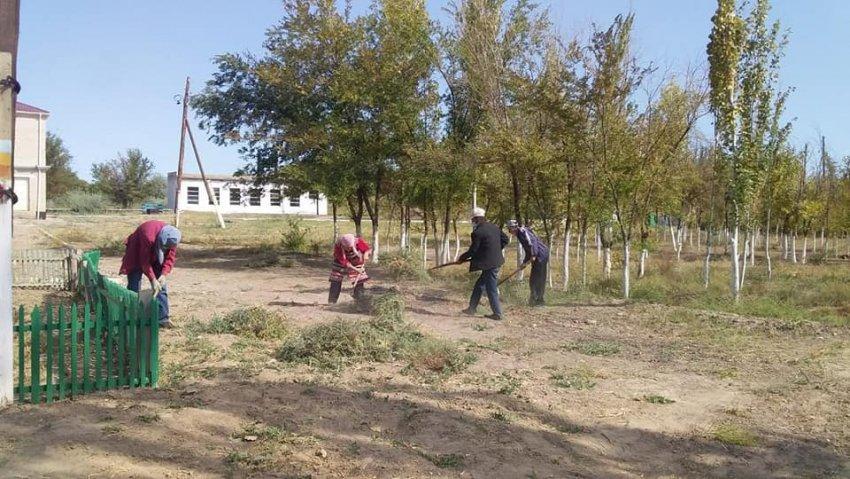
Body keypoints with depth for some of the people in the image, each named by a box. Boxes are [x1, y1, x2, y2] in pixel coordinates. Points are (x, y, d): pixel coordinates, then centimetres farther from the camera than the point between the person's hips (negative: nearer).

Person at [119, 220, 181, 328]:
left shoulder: (171, 239, -24)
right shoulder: (148, 237, -40)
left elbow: (170, 257, -14)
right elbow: (145, 262, -33)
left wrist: (164, 274, -27)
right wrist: (153, 279, -34)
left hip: (156, 257, 5)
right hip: (136, 255, -5)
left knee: (161, 287, -1)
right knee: (134, 288, -7)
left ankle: (163, 318, 3)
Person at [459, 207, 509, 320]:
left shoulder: (477, 232, -17)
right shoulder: (494, 227, 8)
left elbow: (473, 250, -13)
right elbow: (505, 239, 15)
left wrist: (462, 258, 3)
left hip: (489, 264, -9)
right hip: (495, 261, 9)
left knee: (491, 289, 0)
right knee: (479, 285, 18)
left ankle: (497, 314, 7)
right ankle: (472, 308, 26)